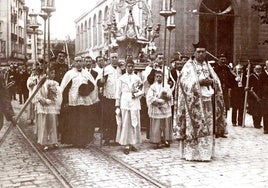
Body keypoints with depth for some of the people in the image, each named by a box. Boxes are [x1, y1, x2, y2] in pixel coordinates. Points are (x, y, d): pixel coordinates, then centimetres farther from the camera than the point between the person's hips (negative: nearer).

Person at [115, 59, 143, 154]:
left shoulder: (137, 78, 9)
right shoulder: (121, 78, 5)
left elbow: (141, 91, 10)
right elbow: (118, 92, 4)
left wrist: (135, 94, -10)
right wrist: (117, 106, 0)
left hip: (135, 103, 2)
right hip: (124, 103, -2)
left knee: (135, 123, 2)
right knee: (125, 124, -3)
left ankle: (132, 143, 13)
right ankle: (126, 145, 2)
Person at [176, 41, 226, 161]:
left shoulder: (208, 66, 18)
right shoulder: (189, 66, 1)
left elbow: (217, 81, 13)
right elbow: (185, 82, -12)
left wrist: (211, 81, -9)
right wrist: (200, 82, -19)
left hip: (208, 100, 5)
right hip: (194, 101, -5)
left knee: (207, 127, 4)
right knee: (195, 127, -7)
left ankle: (205, 152, 11)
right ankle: (193, 153, -2)